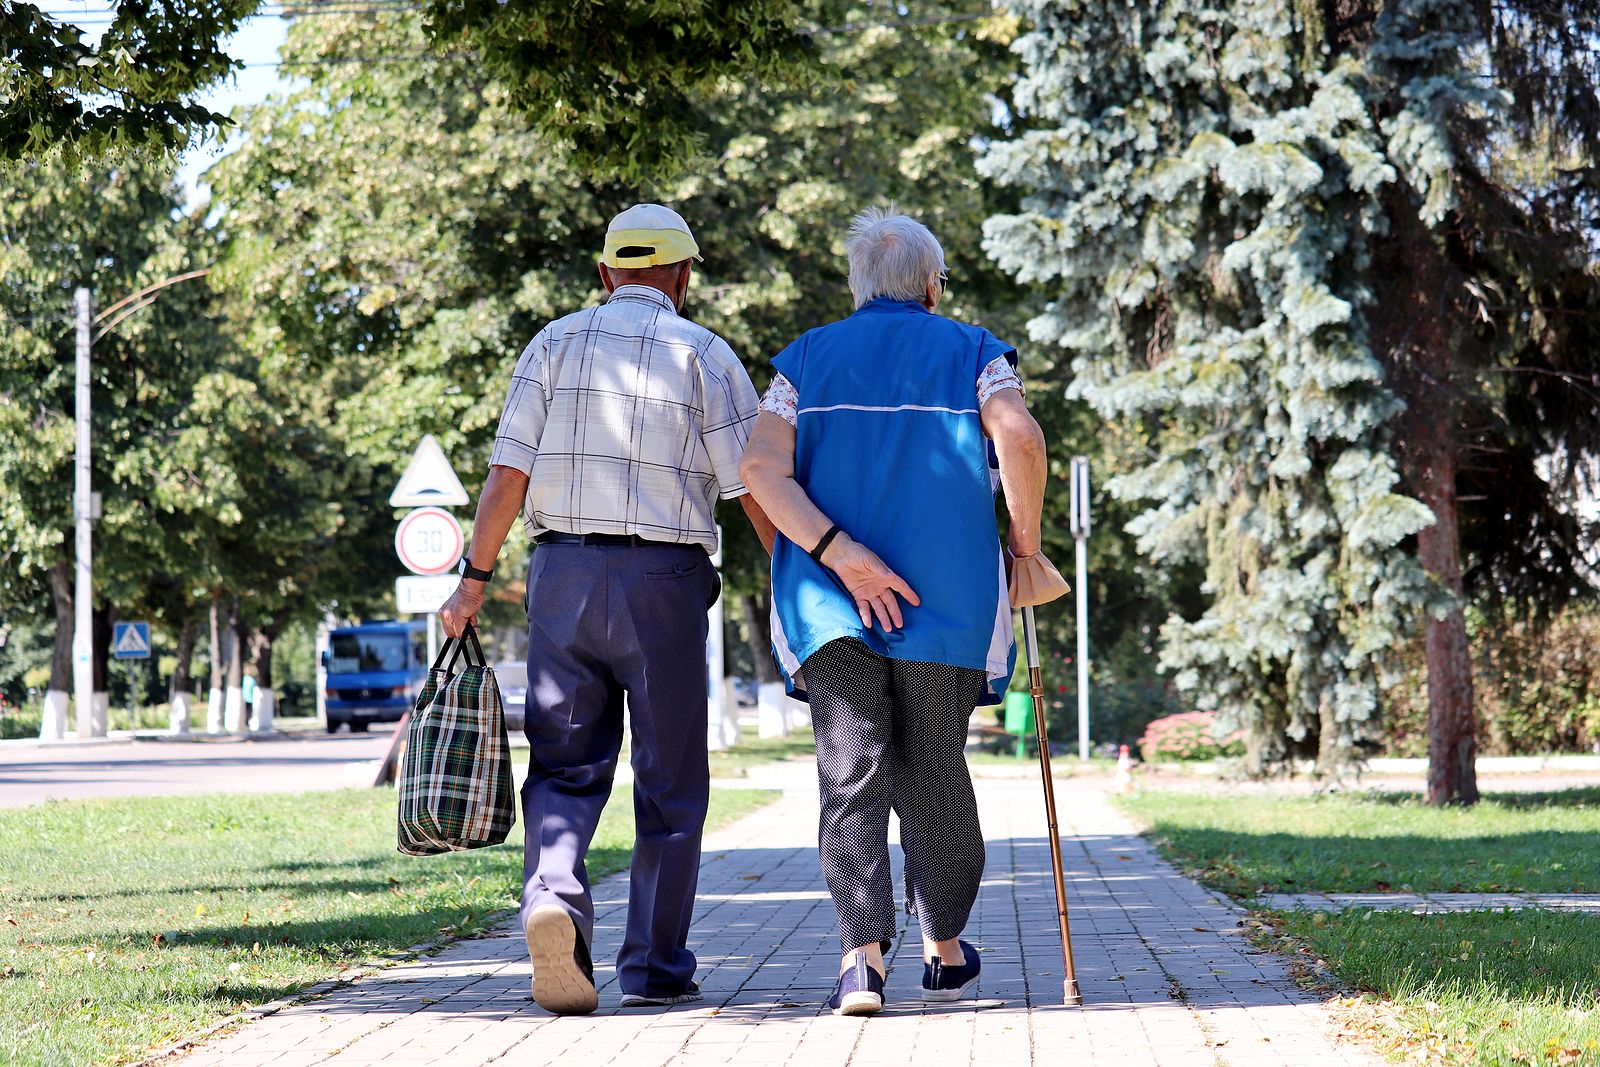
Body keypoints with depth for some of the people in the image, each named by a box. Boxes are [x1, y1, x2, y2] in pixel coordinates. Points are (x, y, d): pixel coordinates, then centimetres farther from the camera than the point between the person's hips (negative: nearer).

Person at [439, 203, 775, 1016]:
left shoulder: (554, 344, 8)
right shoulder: (703, 355, 1)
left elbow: (508, 474, 1)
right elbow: (757, 490, -3)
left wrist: (473, 580, 6)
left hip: (563, 568, 2)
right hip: (663, 580, -2)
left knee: (565, 765, 6)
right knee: (669, 781, 7)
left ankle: (553, 896, -21)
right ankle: (656, 967, 9)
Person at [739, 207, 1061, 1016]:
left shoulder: (808, 358, 11)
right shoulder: (972, 354, 6)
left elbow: (761, 468, -5)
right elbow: (1020, 438, -15)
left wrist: (839, 553, -10)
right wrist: (1025, 539, -2)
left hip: (831, 602, 1)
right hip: (949, 600, 0)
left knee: (850, 775, -3)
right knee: (934, 774, 13)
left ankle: (863, 956, -17)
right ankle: (944, 951, 25)